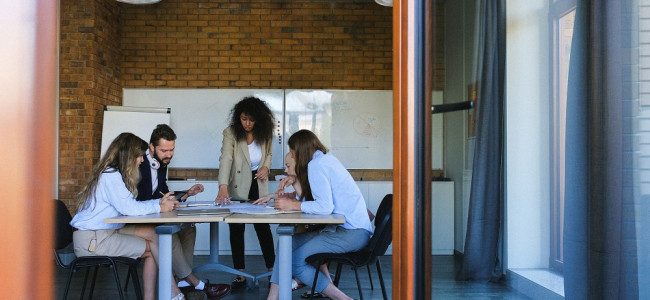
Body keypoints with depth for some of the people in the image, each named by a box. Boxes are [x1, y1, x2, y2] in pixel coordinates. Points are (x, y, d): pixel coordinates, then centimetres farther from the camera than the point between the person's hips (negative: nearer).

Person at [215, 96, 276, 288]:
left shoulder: (264, 133, -4)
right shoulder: (231, 133, -16)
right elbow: (225, 159, -28)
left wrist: (266, 167, -10)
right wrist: (223, 187, -41)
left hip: (258, 186, 2)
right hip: (238, 188, -2)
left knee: (263, 226, 5)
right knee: (236, 229, 3)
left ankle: (272, 268, 16)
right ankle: (240, 274, 11)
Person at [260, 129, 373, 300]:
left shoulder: (316, 164, -13)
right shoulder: (327, 158, 16)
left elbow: (325, 207, -22)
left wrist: (293, 205, -12)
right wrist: (296, 179, 18)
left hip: (352, 233, -10)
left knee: (295, 262, -13)